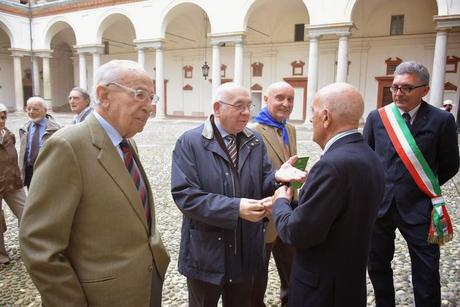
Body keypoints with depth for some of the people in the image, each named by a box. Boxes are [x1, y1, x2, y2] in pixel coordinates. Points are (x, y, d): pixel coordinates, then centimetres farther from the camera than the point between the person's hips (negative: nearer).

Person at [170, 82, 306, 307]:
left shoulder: (255, 142, 4)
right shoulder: (190, 142, -12)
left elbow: (261, 186, 3)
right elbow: (185, 195, -21)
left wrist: (276, 177, -20)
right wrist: (235, 207, -28)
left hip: (245, 250, 5)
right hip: (206, 252, -4)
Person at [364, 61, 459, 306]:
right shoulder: (376, 117, -1)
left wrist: (424, 188, 7)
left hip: (417, 208, -2)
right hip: (379, 204, 3)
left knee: (426, 275, 6)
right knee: (377, 266, 17)